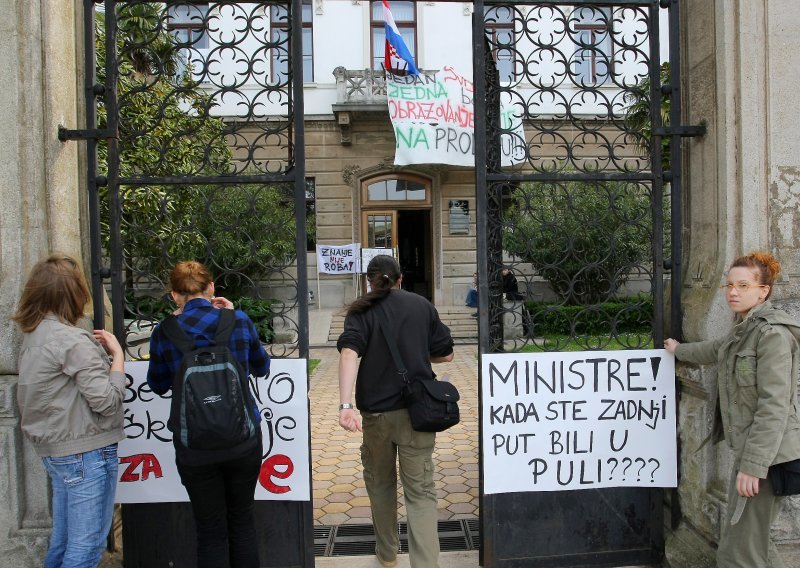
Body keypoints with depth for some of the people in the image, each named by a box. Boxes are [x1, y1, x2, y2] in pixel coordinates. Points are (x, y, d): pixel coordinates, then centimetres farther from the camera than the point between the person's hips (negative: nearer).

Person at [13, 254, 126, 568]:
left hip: (54, 449, 9)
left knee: (63, 539, 19)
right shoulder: (74, 341, -19)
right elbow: (106, 401, -20)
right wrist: (117, 354, -10)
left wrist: (97, 350, 3)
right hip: (85, 451, -9)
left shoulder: (33, 336, 9)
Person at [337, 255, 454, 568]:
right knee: (420, 491, 3)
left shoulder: (362, 311, 0)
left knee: (380, 483, 21)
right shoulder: (422, 305, 5)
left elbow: (349, 353, -18)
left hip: (376, 412, 0)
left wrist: (345, 405, -27)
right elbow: (445, 354, 7)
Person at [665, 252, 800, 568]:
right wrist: (679, 350, 50)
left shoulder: (772, 333, -16)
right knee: (751, 537, 18)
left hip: (765, 452, -9)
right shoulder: (745, 329, 12)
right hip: (748, 447, 9)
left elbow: (774, 406, -21)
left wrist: (753, 465, -23)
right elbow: (715, 351, 35)